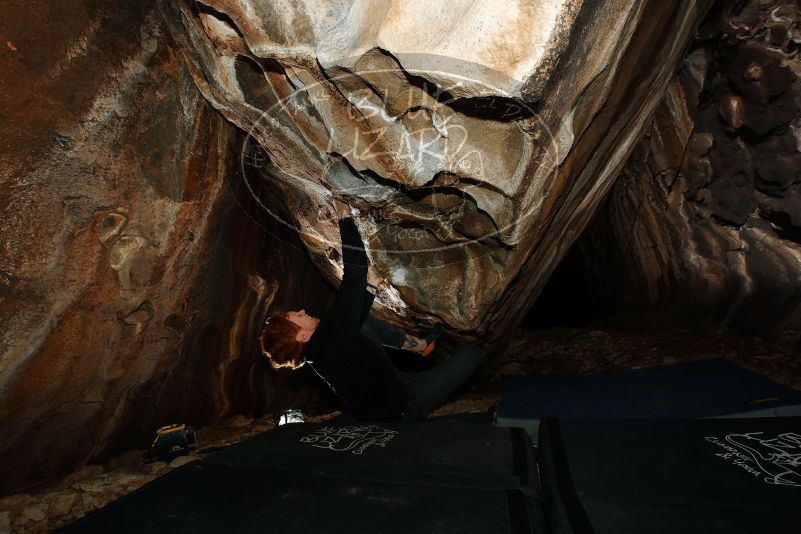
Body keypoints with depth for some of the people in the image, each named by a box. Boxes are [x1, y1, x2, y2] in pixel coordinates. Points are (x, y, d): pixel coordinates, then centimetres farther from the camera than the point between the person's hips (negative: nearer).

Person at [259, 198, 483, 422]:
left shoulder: (314, 352, -8)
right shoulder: (330, 335, -35)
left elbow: (354, 319, 5)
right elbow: (356, 269, -35)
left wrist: (370, 285, 0)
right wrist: (345, 217, -26)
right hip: (401, 408, -8)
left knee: (365, 323, 17)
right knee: (471, 351, -4)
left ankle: (420, 345, 23)